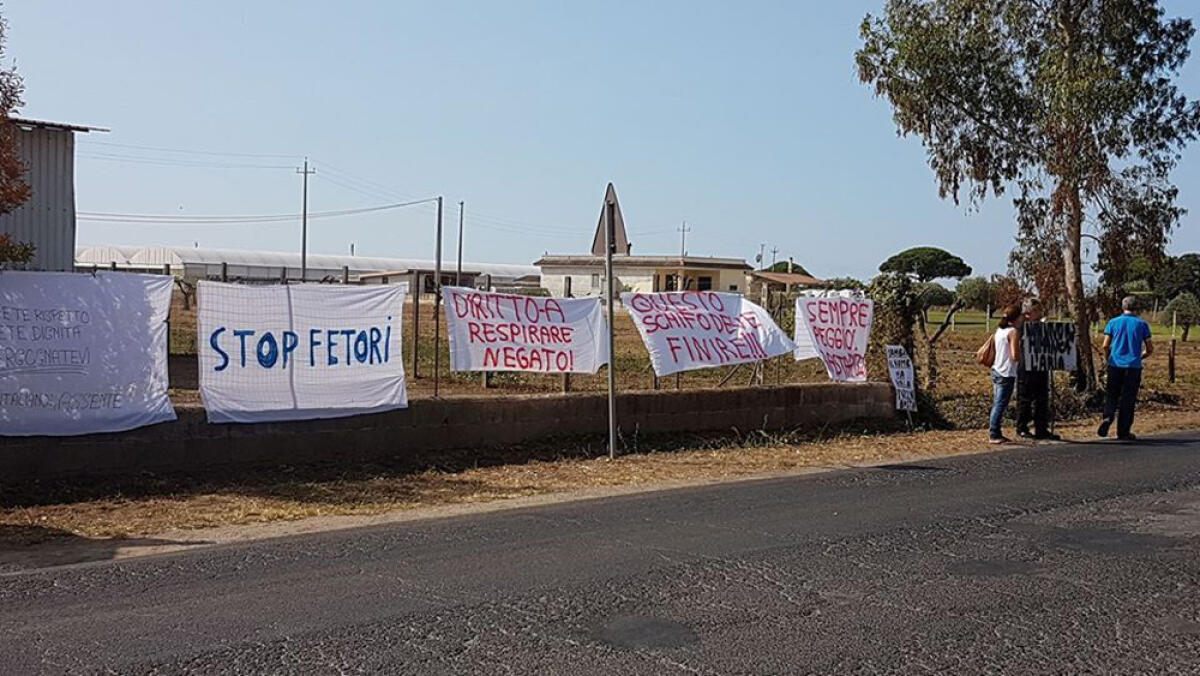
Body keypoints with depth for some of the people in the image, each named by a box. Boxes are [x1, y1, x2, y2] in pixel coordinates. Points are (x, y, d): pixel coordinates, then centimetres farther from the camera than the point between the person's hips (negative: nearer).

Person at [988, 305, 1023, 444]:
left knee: (997, 404, 12)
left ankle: (994, 433, 15)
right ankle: (994, 435, -4)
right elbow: (1015, 356, -16)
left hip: (996, 371, 9)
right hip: (1006, 374, -8)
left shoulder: (999, 330, 12)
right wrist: (1022, 356, 2)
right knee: (1000, 405, -5)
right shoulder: (1013, 332, -12)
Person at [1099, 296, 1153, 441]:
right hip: (1133, 367, -1)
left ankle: (1108, 417, -15)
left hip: (1115, 365, 1)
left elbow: (1105, 346, -1)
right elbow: (1150, 349, 1)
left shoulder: (1113, 322, 3)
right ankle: (1123, 432, 8)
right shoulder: (1141, 324, 1)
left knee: (1111, 395, 11)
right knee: (1128, 399, 5)